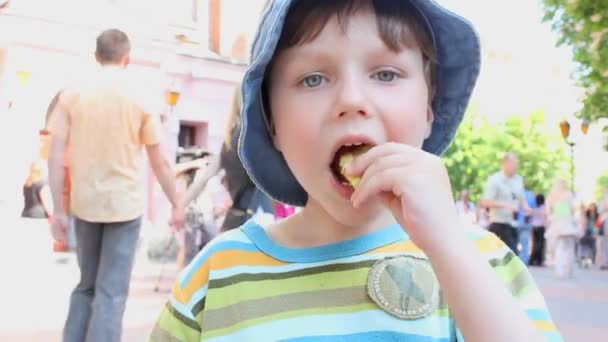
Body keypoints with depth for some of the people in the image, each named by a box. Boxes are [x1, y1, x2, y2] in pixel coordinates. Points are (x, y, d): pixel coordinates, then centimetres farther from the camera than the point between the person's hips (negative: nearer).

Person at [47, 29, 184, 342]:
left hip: (85, 203, 3)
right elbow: (159, 161, -1)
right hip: (125, 204, -2)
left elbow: (56, 157, -3)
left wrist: (58, 210, 1)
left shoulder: (72, 93, 1)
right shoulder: (140, 96, -3)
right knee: (111, 292, 2)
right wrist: (176, 204, 8)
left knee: (86, 286, 19)